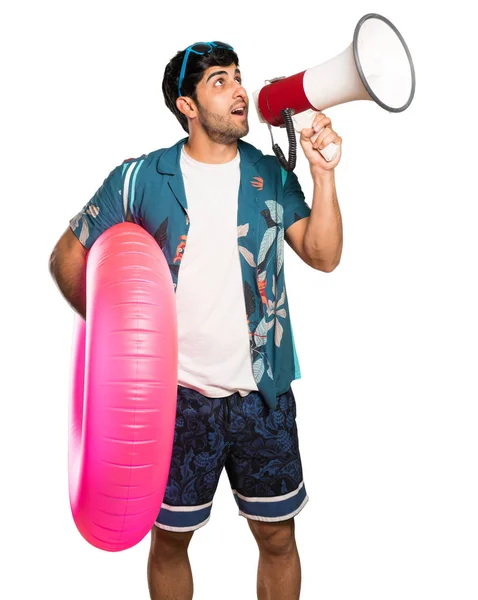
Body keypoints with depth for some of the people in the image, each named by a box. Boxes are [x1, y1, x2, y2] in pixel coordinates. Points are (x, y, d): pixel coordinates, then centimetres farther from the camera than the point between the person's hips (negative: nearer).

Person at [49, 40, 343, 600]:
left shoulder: (271, 176, 2)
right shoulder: (140, 178, -4)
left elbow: (323, 256, -7)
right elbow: (67, 258, 3)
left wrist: (323, 173, -16)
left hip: (263, 392, 2)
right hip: (175, 393, -1)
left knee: (278, 537, 15)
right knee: (170, 538, 16)